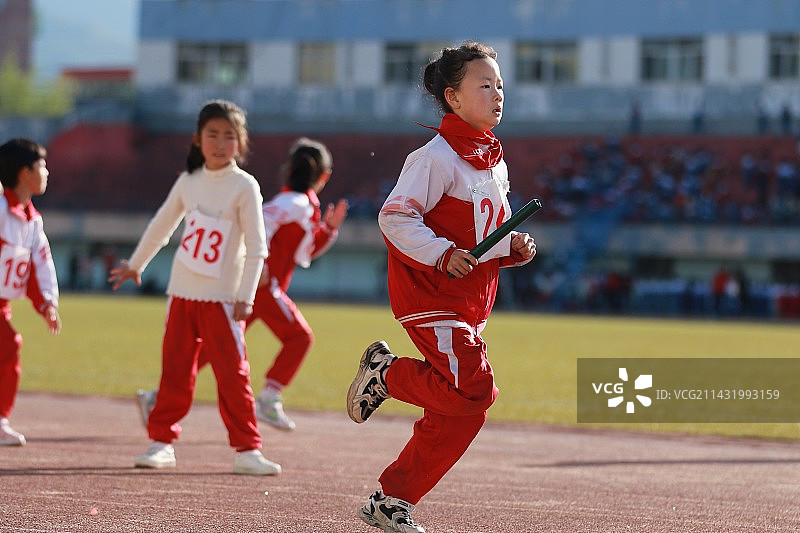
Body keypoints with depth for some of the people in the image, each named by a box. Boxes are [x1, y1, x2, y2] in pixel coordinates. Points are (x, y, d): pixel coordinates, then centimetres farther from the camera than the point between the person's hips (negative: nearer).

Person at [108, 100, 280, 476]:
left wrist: (244, 298, -14)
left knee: (233, 375, -4)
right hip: (182, 293, 4)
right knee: (175, 372, 7)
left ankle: (247, 451, 1)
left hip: (223, 299, -4)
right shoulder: (189, 181, 6)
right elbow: (162, 226, 20)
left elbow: (256, 247, -9)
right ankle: (162, 441, 16)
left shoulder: (245, 187, -7)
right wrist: (135, 264, 27)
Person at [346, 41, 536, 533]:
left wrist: (514, 248, 3)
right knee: (475, 390, -20)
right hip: (429, 294, -9)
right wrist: (442, 254, -26)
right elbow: (394, 216, -17)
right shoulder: (437, 158, -13)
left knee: (458, 411, 6)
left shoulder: (495, 161, 14)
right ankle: (387, 372, 3)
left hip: (470, 303, 9)